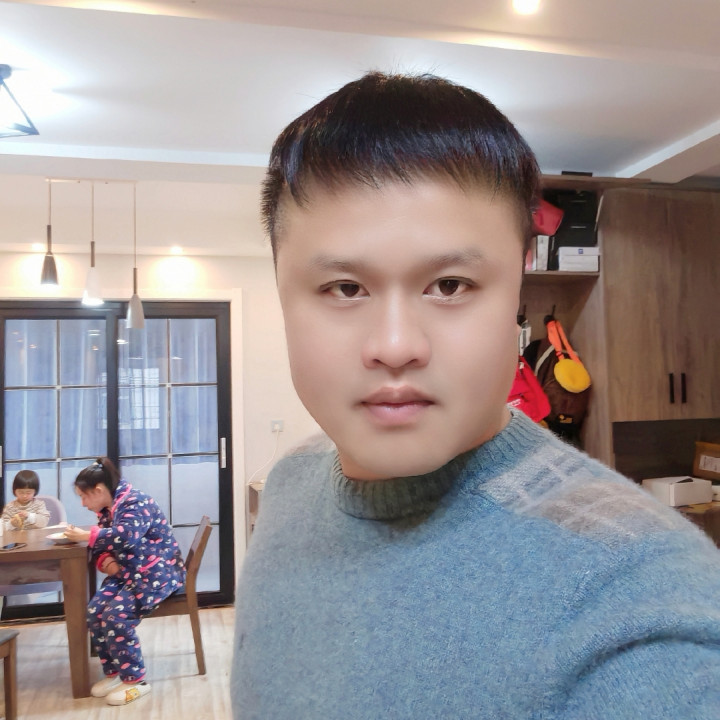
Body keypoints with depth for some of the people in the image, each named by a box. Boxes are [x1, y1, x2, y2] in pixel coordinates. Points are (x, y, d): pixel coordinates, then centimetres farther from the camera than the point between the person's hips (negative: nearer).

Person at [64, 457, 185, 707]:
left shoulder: (135, 502, -17)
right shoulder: (107, 510, 11)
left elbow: (127, 536, -33)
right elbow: (103, 543, 12)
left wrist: (85, 535, -23)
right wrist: (106, 560, -12)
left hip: (157, 573, -8)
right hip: (127, 573, 8)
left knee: (116, 617, -23)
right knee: (94, 612, -10)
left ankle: (135, 680, -8)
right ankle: (113, 672, 6)